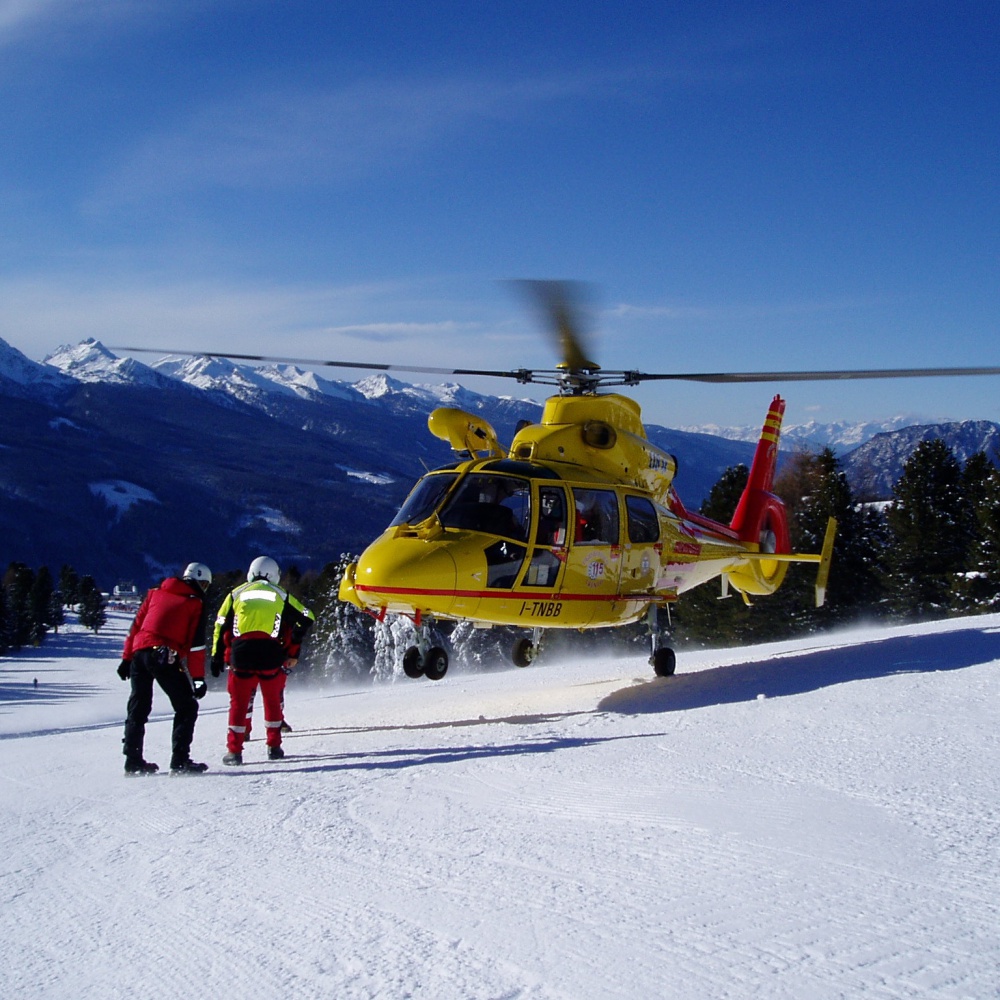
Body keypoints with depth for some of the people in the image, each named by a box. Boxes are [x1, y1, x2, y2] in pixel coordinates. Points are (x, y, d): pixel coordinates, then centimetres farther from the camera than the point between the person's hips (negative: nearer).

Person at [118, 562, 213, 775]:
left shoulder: (155, 593, 19)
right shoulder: (196, 604, 4)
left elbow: (136, 626, 16)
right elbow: (196, 644, -2)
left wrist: (127, 658, 18)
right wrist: (198, 678, -1)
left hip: (139, 653, 5)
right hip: (165, 658, -5)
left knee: (138, 709, 15)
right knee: (187, 708, 5)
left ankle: (133, 760, 16)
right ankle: (180, 761, -2)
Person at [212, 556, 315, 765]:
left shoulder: (236, 594, 16)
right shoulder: (281, 595, 14)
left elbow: (221, 627, 13)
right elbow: (306, 618, 12)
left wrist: (217, 658, 15)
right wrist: (293, 653, 14)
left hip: (241, 654, 0)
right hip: (271, 655, 0)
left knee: (239, 702, 8)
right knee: (273, 700, 16)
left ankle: (234, 750, 4)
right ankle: (274, 746, 19)